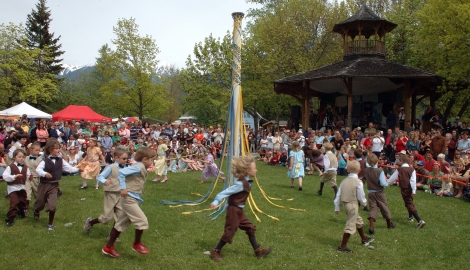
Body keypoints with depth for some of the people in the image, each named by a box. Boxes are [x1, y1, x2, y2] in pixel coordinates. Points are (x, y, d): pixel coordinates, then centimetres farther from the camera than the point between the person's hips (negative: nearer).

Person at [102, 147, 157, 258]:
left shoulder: (141, 168, 12)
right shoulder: (138, 167, -15)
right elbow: (121, 172, -24)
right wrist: (123, 188, -24)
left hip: (132, 199, 10)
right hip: (129, 199, -10)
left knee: (121, 224, 15)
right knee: (142, 221, -5)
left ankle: (108, 247, 24)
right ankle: (137, 244, 13)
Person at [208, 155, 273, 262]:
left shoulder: (246, 182, 4)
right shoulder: (241, 184, -24)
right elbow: (226, 192, -26)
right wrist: (216, 202, -29)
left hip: (239, 210, 9)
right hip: (233, 210, -9)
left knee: (250, 228, 12)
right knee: (229, 232, -1)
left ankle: (258, 251, 21)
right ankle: (215, 252, 13)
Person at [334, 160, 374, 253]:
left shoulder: (344, 181, 3)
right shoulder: (358, 182, -15)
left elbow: (338, 195, 5)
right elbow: (361, 196, -11)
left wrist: (336, 207, 13)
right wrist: (364, 203, 11)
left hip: (345, 204, 8)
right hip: (353, 204, -8)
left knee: (358, 221, 26)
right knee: (350, 226, 0)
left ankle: (364, 239, 45)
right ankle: (342, 247, 2)